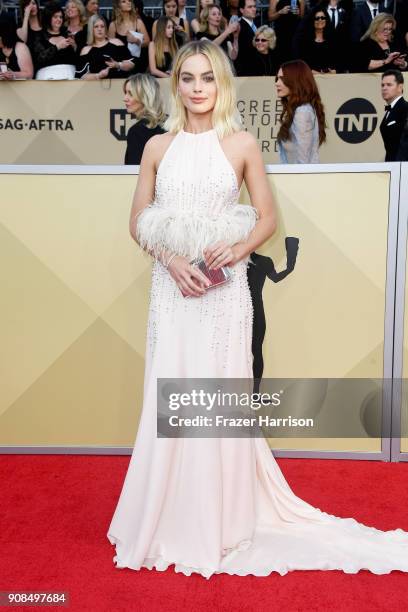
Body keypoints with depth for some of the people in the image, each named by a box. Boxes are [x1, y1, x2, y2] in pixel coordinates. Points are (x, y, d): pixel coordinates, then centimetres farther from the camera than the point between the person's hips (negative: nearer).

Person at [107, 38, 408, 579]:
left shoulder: (242, 143, 3)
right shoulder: (158, 146, 8)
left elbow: (268, 218, 5)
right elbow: (138, 222, 8)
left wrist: (237, 250, -14)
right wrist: (171, 259, -10)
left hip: (225, 289, -2)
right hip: (171, 287, 2)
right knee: (168, 402, 5)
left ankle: (221, 526, 24)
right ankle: (170, 523, 26)